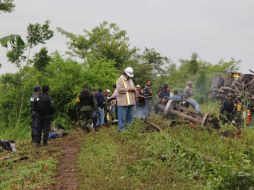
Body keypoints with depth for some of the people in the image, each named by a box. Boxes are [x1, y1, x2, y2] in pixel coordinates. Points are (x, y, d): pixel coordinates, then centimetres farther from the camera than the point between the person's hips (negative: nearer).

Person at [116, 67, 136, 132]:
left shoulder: (130, 80, 20)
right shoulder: (120, 80, -5)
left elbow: (134, 88, 19)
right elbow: (119, 89, -18)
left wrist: (133, 89, -5)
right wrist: (128, 89, -15)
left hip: (130, 102, 8)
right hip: (123, 102, -8)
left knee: (130, 116, 12)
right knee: (122, 116, -7)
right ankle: (121, 128, -2)